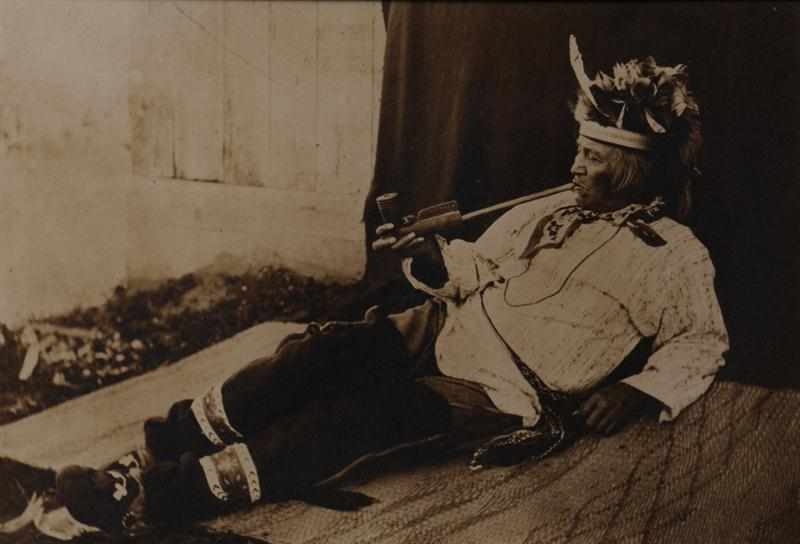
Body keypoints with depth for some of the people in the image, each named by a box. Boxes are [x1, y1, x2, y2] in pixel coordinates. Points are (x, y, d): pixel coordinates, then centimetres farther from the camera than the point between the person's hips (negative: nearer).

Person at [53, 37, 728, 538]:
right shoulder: (551, 211, 17)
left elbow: (704, 342, 7)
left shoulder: (674, 255, 3)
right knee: (323, 350, -21)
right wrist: (425, 253, 3)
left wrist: (637, 391, -8)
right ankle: (156, 450, -19)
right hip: (443, 333, 6)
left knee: (361, 411, -29)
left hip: (508, 394, -6)